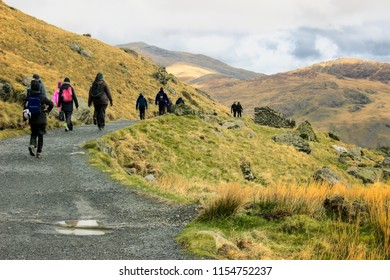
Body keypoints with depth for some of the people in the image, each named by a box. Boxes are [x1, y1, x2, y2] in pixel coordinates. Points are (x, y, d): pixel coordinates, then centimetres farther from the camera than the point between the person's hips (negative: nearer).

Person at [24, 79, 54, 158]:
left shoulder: (28, 97, -3)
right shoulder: (42, 97, -9)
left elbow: (25, 108, -1)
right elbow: (51, 104, -7)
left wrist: (25, 119, 6)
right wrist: (47, 111, 11)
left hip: (32, 120, 2)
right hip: (41, 120, -2)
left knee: (33, 134, 18)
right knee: (40, 135, 7)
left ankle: (32, 145, -10)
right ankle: (39, 152, 5)